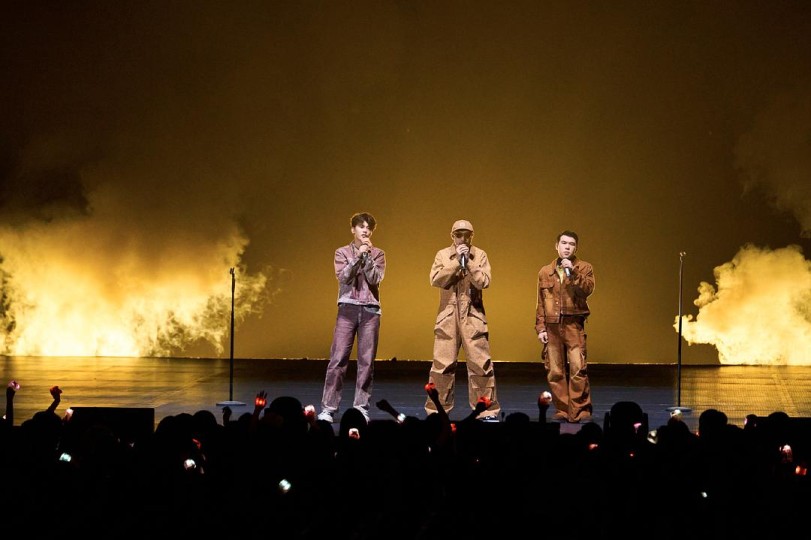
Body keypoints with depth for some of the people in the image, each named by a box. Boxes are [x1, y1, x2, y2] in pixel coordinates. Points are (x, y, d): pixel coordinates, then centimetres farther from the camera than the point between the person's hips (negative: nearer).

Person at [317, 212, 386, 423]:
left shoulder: (378, 254, 11)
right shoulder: (342, 253, 9)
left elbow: (375, 279, -4)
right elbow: (343, 277, -6)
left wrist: (367, 256, -11)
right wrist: (358, 256, -14)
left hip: (370, 310, 1)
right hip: (348, 308, -1)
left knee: (366, 361, -1)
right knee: (338, 359, -6)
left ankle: (361, 408, 3)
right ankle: (328, 408, -5)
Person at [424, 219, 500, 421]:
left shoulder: (480, 255, 5)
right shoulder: (443, 255, 7)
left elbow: (484, 282, -7)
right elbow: (436, 280, -7)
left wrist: (469, 261, -13)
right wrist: (456, 261, -12)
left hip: (473, 315, 0)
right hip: (448, 315, 1)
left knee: (480, 363, -3)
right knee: (442, 364, 0)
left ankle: (487, 410, 3)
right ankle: (436, 410, 8)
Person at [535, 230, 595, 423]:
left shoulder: (584, 268, 6)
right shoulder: (545, 272, 13)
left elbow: (587, 290, -11)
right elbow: (540, 303, 14)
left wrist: (573, 272, -19)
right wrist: (540, 327, 7)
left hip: (573, 325, -3)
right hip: (552, 326, 3)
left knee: (578, 369, -12)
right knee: (555, 372, 2)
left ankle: (580, 411, -7)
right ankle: (562, 410, 9)